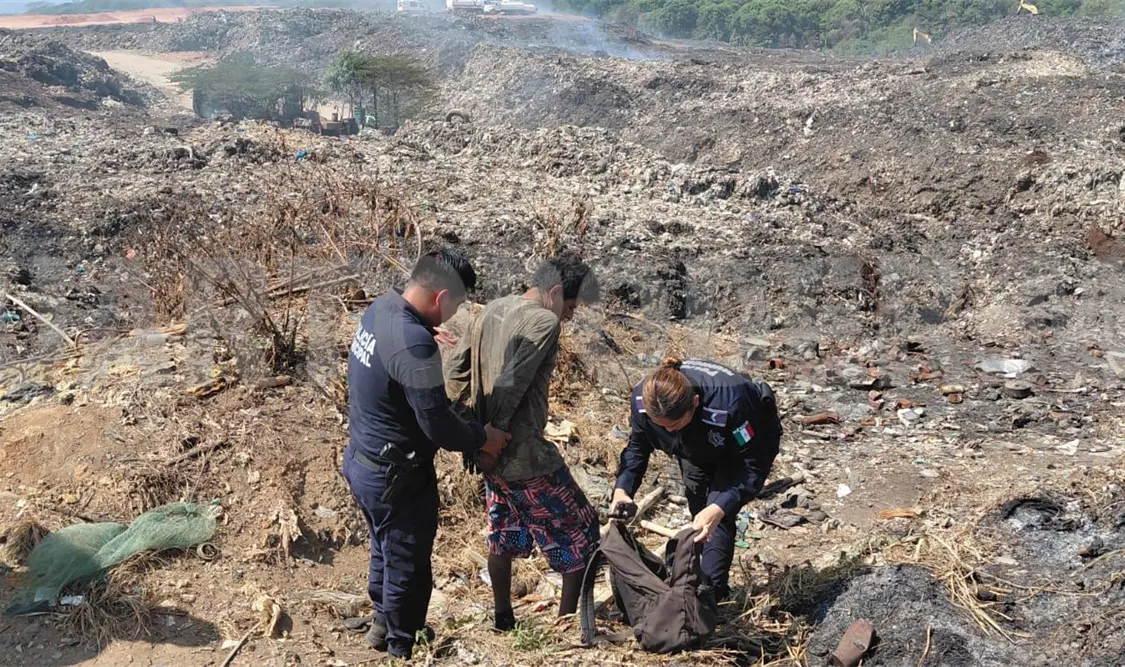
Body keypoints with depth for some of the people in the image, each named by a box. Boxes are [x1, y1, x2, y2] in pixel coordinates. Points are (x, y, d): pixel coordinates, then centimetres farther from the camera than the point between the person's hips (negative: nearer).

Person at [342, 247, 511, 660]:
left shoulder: (379, 309, -3)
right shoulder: (414, 343, -32)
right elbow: (438, 425, -25)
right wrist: (482, 438, -9)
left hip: (362, 462, 9)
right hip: (396, 477, -9)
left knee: (385, 550, 29)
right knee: (407, 565, 13)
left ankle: (383, 623, 50)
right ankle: (403, 650, 33)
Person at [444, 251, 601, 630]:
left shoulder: (492, 310, 8)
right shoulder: (545, 321, -17)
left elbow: (454, 369, 10)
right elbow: (510, 386, -24)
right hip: (525, 455, -8)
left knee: (504, 534, 24)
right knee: (579, 532, 8)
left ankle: (503, 618, 37)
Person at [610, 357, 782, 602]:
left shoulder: (728, 404, -46)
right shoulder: (641, 400, -32)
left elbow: (754, 465, -37)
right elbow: (636, 447, -12)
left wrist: (720, 508, -50)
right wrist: (622, 488, -29)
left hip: (744, 442, -5)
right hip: (697, 446, 5)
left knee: (717, 517, -19)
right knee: (698, 510, 9)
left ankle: (712, 590, -11)